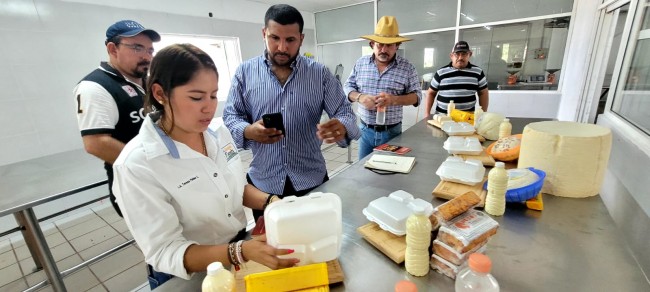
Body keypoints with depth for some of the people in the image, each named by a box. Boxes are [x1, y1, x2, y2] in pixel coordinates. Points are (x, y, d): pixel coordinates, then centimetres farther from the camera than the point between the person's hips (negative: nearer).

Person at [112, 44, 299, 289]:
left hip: (242, 246, 5)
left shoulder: (219, 133, -6)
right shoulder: (136, 165, -22)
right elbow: (165, 253, -20)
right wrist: (242, 251, -33)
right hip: (188, 276, -4)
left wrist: (271, 203, -12)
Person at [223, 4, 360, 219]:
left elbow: (345, 113, -3)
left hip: (312, 181, 1)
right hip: (263, 184, 0)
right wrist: (248, 131, -22)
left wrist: (341, 128, -26)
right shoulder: (244, 72, -1)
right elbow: (230, 117, 0)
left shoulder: (320, 73, -2)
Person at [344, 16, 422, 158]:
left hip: (392, 131, -1)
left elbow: (416, 96, -2)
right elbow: (348, 87, 7)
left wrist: (394, 99, -22)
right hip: (365, 130, 2)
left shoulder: (407, 68, -3)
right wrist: (360, 97, -16)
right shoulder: (361, 63, 3)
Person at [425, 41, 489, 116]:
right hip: (442, 115, 0)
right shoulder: (441, 73, 2)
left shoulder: (478, 72, 7)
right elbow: (431, 93, 7)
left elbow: (483, 93, 13)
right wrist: (427, 114, 0)